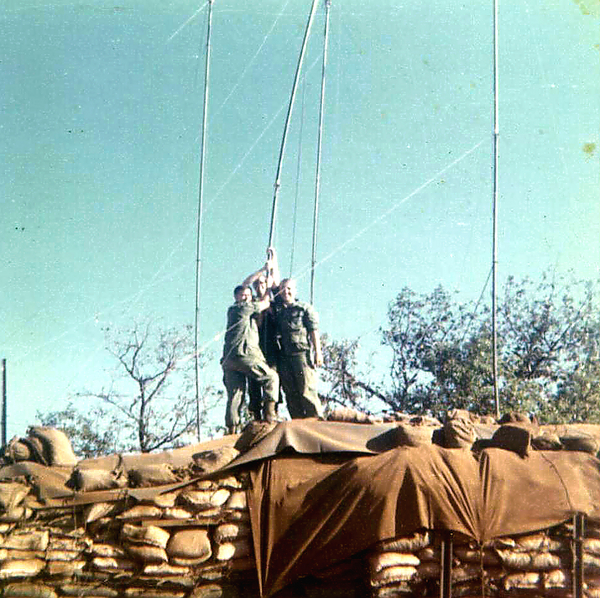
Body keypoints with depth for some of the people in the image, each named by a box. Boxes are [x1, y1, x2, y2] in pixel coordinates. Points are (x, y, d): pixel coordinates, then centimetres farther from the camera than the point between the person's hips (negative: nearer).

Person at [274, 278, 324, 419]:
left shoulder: (305, 308, 7)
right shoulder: (277, 311, 17)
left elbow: (314, 331, 1)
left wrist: (318, 353, -6)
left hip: (302, 353, -4)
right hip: (284, 357, 4)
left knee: (307, 390, -11)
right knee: (291, 394, 2)